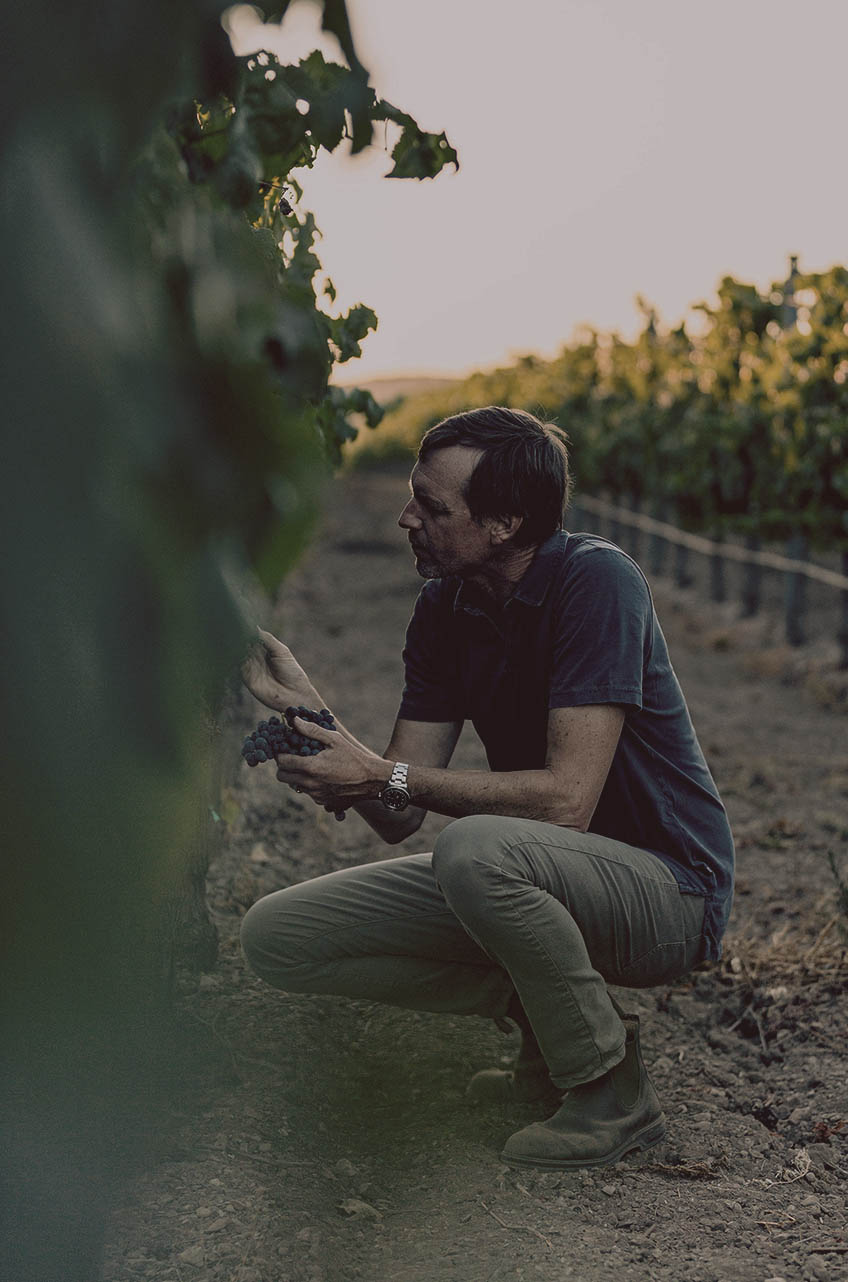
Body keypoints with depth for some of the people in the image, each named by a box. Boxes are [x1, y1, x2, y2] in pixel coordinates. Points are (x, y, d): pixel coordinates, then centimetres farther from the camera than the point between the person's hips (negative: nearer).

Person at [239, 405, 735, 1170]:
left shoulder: (594, 581, -20)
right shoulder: (443, 609, 1)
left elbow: (567, 798, -28)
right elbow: (400, 816, -2)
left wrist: (388, 774, -26)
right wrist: (305, 704, -15)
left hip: (663, 888, -7)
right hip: (533, 877, 7)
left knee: (475, 848, -39)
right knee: (277, 937, -3)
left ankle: (611, 1088, -15)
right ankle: (537, 1002, 5)